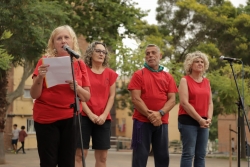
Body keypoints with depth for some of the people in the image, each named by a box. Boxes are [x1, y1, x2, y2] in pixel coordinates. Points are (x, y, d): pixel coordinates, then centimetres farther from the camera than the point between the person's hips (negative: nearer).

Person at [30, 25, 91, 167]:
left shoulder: (80, 65, 6)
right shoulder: (45, 62, 0)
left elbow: (87, 97, 8)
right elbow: (34, 95, -2)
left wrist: (76, 87, -12)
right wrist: (40, 77, -20)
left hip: (70, 118, 2)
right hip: (45, 119, -2)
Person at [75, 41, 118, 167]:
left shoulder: (110, 74, 11)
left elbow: (111, 96, 7)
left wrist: (104, 115, -6)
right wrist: (91, 114, -11)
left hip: (103, 119, 3)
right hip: (84, 116, -3)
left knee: (102, 156, 4)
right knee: (80, 154, -8)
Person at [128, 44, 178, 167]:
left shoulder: (168, 77, 12)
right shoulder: (138, 75, 3)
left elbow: (172, 100, 3)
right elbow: (135, 99, -6)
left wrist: (160, 113, -14)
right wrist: (150, 115, -15)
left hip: (162, 122, 3)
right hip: (142, 121, -3)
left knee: (163, 156, 4)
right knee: (140, 156, -4)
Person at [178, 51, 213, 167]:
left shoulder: (206, 82, 16)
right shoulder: (185, 80, -2)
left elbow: (210, 102, 15)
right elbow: (184, 103, -11)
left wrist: (209, 119, -3)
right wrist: (200, 119, -14)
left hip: (204, 123, 6)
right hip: (188, 121, -6)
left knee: (201, 155, 5)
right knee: (188, 153, -8)